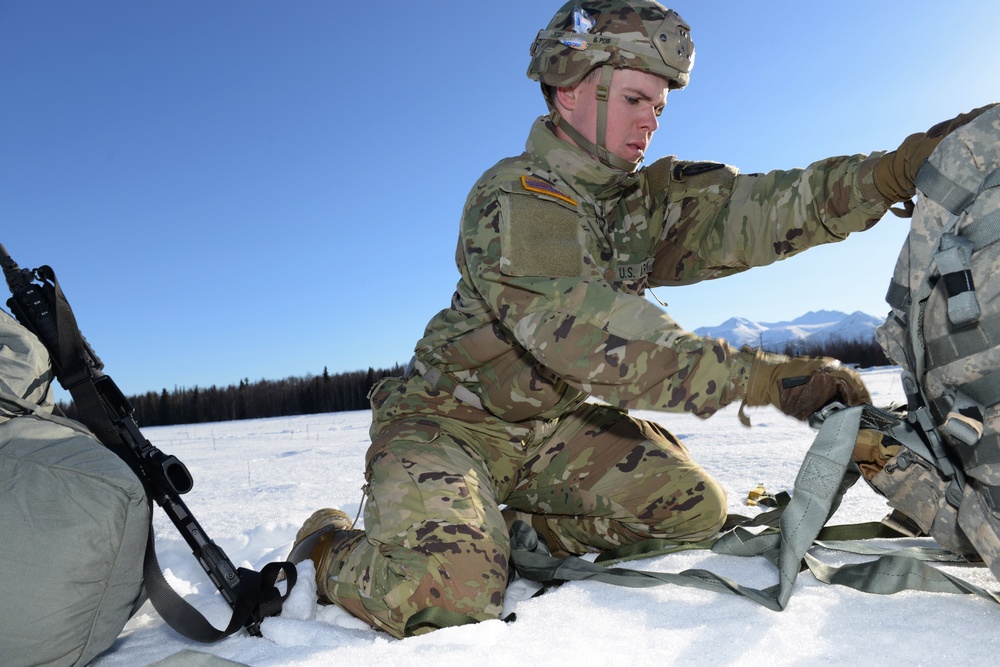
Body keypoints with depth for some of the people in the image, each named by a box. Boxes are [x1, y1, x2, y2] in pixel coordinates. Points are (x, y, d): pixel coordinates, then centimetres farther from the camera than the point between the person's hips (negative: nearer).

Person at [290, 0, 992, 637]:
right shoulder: (514, 199, -22)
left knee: (695, 509, -2)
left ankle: (512, 525, 13)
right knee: (449, 591, -29)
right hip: (451, 420, -7)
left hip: (556, 426, 7)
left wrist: (895, 170, -27)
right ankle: (330, 547, 6)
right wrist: (770, 378, -38)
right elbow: (595, 337, -35)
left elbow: (748, 212, -13)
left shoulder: (644, 198, 2)